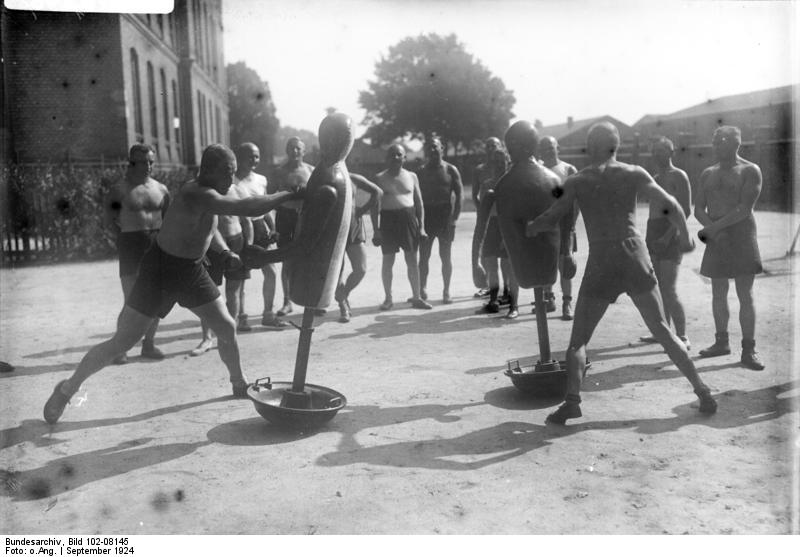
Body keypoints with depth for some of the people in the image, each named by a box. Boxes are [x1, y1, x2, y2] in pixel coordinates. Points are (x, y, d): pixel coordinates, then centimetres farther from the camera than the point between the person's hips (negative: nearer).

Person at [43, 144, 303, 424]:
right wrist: (290, 195, -33)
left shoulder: (209, 194, -2)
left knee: (227, 328, 8)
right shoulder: (197, 195, -30)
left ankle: (239, 383, 31)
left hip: (192, 271, 8)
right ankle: (67, 389, 18)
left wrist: (225, 252, 4)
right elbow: (249, 208, -40)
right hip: (160, 270, -8)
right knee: (121, 342, -1)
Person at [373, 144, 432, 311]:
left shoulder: (411, 176, 9)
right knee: (388, 261, 3)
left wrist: (421, 226, 3)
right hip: (388, 219, -1)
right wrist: (376, 229, -6)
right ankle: (388, 298, 14)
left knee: (412, 260, 3)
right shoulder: (380, 178, 3)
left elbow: (419, 203, 10)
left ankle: (416, 297, 11)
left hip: (408, 218, 1)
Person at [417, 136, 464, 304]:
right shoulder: (420, 172, 9)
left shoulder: (450, 170, 2)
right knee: (424, 256, 1)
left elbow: (459, 194, -2)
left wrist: (454, 216, -11)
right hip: (426, 215, 2)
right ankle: (422, 289, 9)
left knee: (446, 256, 2)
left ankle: (446, 291, 10)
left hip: (445, 216, -2)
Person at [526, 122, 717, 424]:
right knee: (663, 331, 14)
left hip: (601, 264, -2)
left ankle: (572, 401, -9)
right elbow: (671, 206, 0)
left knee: (578, 339, 7)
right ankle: (703, 392, 15)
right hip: (636, 258, 2)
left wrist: (523, 231, 11)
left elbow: (551, 219, -5)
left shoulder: (577, 181, 2)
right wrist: (685, 237, 16)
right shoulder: (634, 173, 5)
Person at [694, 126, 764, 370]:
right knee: (718, 293, 9)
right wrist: (712, 229, -12)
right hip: (716, 239, 5)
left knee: (745, 295, -6)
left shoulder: (750, 171, -4)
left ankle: (749, 350, -2)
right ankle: (722, 342, 21)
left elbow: (745, 208, -14)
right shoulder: (708, 174, 12)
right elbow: (699, 210, 7)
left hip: (742, 238, -5)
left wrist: (715, 226, -19)